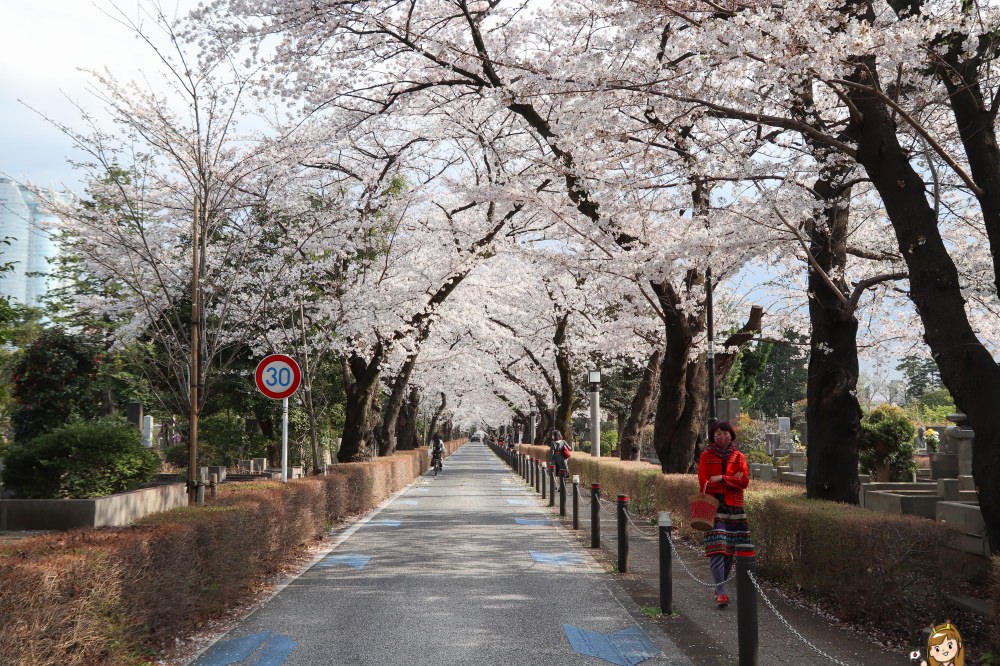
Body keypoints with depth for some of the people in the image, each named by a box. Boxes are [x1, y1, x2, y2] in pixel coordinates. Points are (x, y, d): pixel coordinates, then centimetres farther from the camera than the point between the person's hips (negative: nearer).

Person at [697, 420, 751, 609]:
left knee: (729, 550, 6)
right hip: (713, 506, -3)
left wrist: (721, 478, -11)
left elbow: (744, 481, -2)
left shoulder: (738, 457, 8)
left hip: (734, 507, 3)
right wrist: (731, 480, -8)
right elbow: (703, 482, -5)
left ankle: (719, 586, 22)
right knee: (716, 550, -11)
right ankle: (721, 593, -14)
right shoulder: (706, 456, 3)